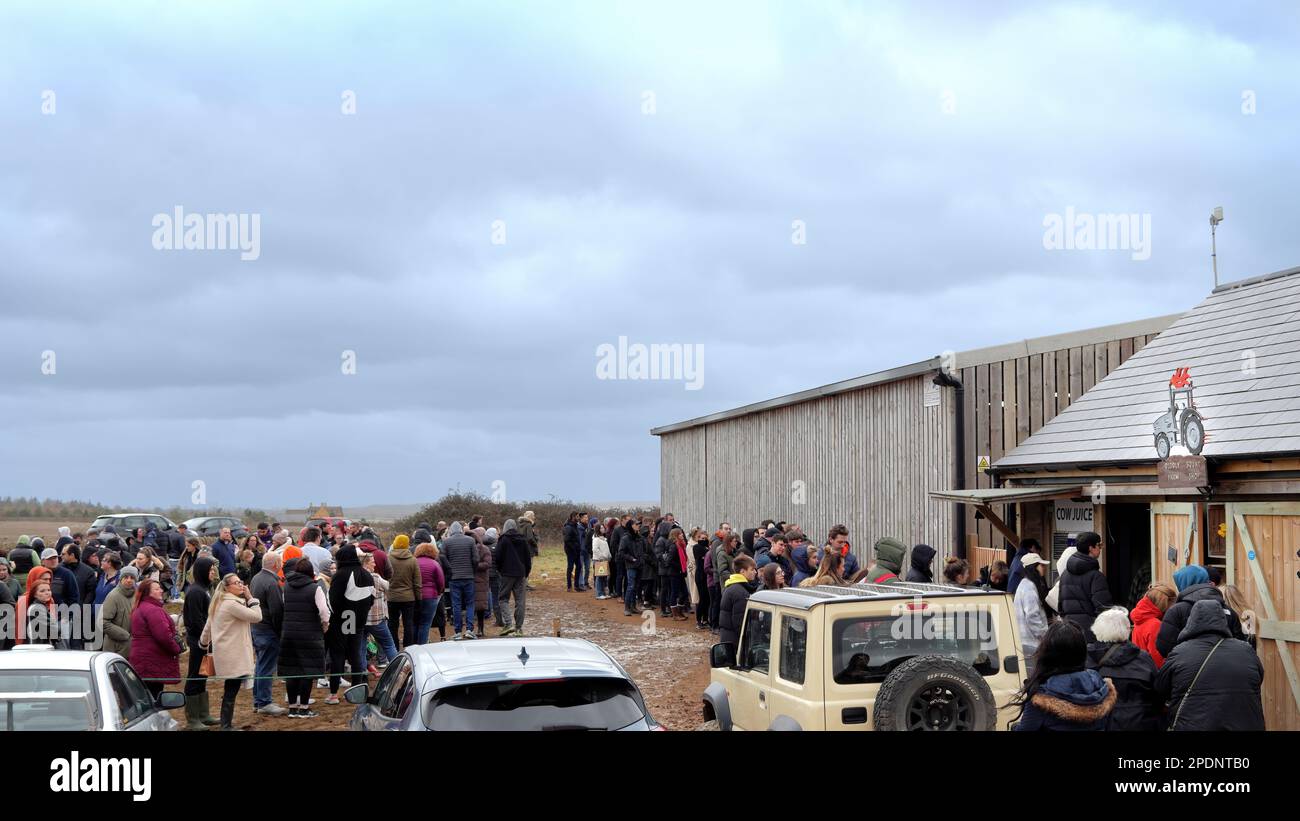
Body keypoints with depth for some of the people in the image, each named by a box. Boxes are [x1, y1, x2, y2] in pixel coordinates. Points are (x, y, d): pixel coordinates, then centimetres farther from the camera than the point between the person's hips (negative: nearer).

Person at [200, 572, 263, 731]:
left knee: (230, 690, 12)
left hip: (228, 654, 10)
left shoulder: (220, 603, 15)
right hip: (232, 656, -10)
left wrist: (204, 643, 32)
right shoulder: (232, 604, -15)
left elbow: (208, 627, 21)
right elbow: (256, 616, -18)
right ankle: (226, 725, -2)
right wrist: (250, 597, -9)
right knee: (231, 691, -5)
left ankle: (226, 723, 15)